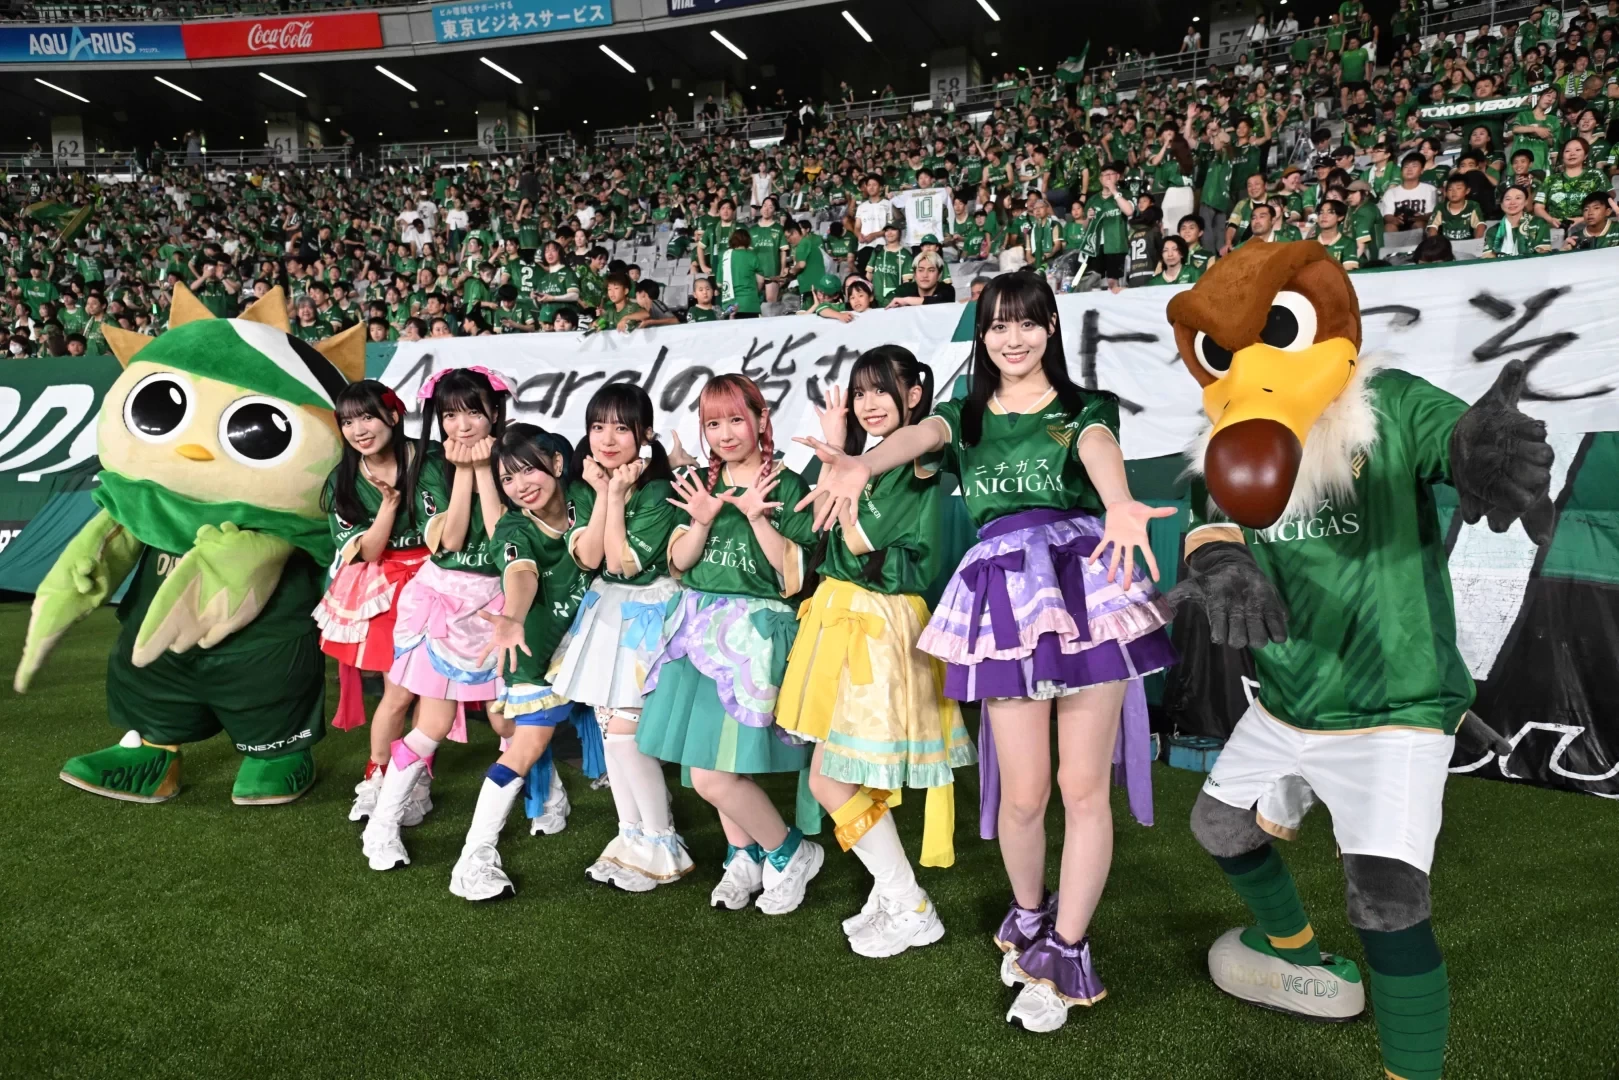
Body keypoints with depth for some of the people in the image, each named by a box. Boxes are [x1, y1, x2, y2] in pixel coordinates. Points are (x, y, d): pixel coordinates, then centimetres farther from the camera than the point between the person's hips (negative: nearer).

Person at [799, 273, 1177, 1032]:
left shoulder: (1082, 408, 9)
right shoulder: (965, 416, 15)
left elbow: (1101, 450, -16)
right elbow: (918, 437, -9)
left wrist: (1120, 506, -41)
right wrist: (862, 465, -34)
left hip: (1085, 584, -1)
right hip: (1006, 598, 1)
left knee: (1084, 785, 1)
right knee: (1024, 791, 2)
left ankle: (1066, 949, 18)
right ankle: (1028, 917, 31)